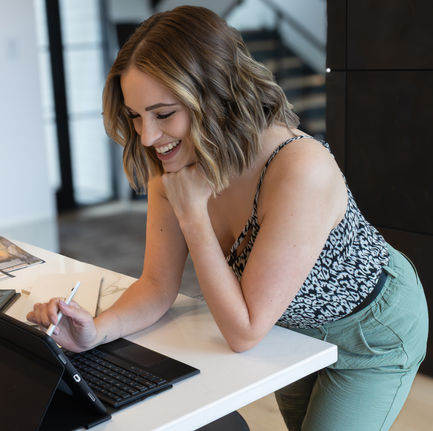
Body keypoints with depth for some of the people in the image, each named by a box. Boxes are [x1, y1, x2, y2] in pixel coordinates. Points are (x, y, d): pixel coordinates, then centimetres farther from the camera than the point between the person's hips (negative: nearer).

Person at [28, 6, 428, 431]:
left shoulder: (300, 171, -41)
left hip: (371, 331, -6)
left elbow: (244, 332, -35)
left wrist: (192, 211, -36)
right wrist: (97, 330, -31)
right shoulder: (173, 165, -19)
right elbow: (158, 286, -12)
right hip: (294, 328, 6)